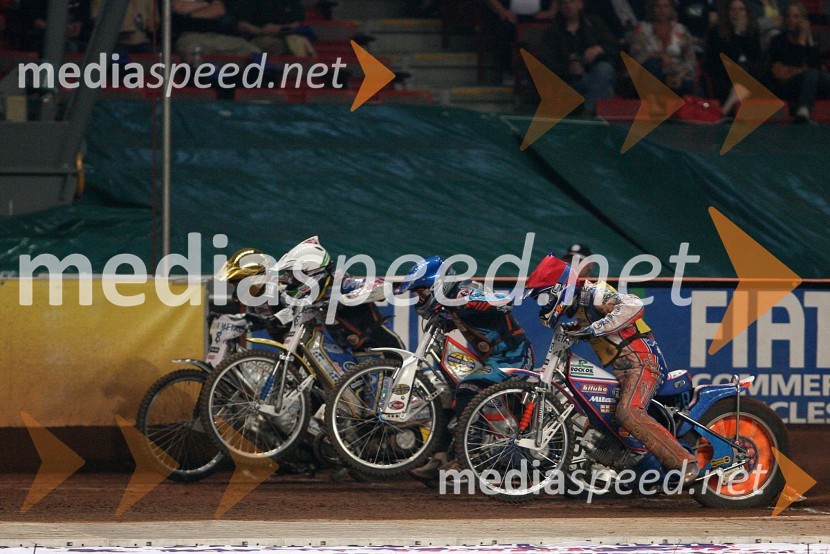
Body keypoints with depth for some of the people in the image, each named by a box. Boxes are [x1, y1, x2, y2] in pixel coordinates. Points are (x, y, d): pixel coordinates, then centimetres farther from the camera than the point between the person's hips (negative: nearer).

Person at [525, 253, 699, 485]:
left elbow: (632, 305, -28)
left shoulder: (592, 294, -12)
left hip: (641, 361, -11)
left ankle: (686, 463, -31)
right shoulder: (578, 307, 18)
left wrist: (596, 328, -30)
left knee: (628, 413, -30)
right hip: (622, 369, 11)